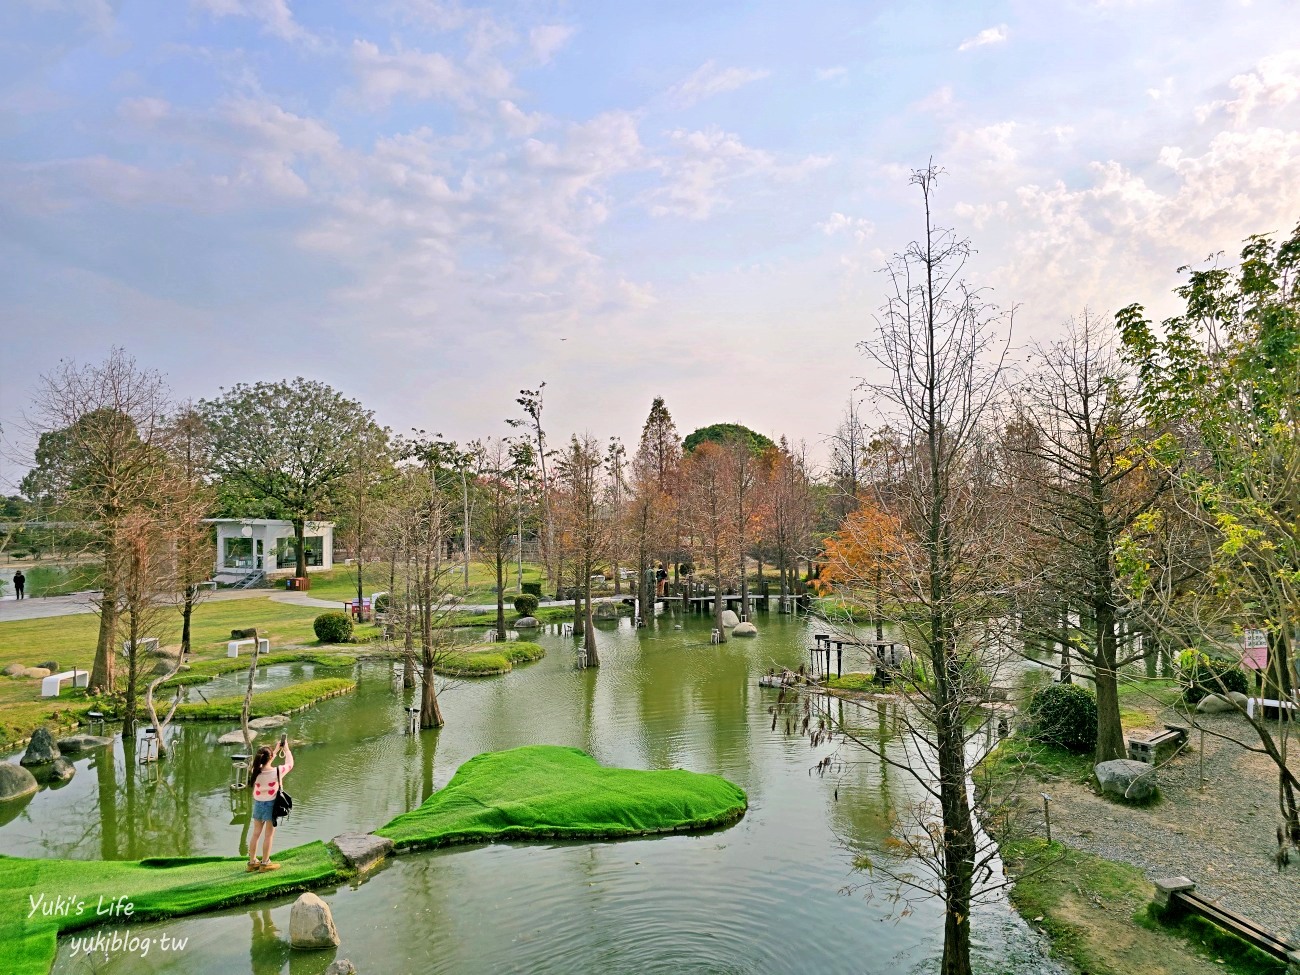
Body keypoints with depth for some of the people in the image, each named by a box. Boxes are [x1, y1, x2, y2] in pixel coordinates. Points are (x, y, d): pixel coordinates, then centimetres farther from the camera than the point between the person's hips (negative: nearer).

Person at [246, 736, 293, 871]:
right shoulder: (277, 771, -23)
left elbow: (265, 764, 12)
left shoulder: (256, 771, -11)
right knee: (268, 836, 9)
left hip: (258, 804, 4)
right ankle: (265, 863, 17)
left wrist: (276, 750, 18)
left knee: (256, 834, 18)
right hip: (271, 805, -4)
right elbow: (290, 764, -2)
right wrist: (286, 749, 10)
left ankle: (252, 862, 28)